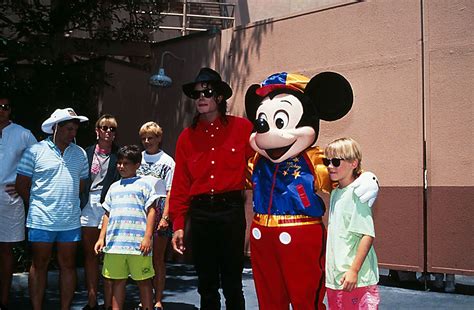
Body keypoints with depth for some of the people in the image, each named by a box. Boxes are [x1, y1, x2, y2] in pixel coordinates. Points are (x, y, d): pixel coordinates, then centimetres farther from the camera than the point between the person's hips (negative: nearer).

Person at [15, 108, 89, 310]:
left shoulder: (80, 153, 9)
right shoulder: (35, 151, -2)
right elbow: (22, 184, 1)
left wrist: (68, 202, 9)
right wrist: (38, 207, 5)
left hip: (71, 221, 4)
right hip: (41, 221, -3)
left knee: (68, 265, 8)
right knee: (39, 265, 5)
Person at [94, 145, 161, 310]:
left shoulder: (144, 183, 5)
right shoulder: (114, 187, 20)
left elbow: (151, 211, -1)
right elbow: (107, 214, 22)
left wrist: (148, 237, -10)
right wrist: (102, 238, 14)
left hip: (138, 243, -4)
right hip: (114, 243, 5)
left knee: (143, 281, 2)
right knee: (117, 280, 8)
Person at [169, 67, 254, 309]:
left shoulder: (241, 128, -1)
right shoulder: (187, 137, 6)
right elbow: (180, 184, 5)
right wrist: (178, 225, 1)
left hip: (231, 210, -2)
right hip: (200, 213, 3)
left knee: (232, 284, 4)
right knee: (206, 285, 11)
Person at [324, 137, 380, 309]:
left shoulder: (356, 194, -14)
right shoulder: (335, 193, 11)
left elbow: (368, 235, -18)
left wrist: (354, 270, -21)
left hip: (356, 280, -8)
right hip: (335, 277, 8)